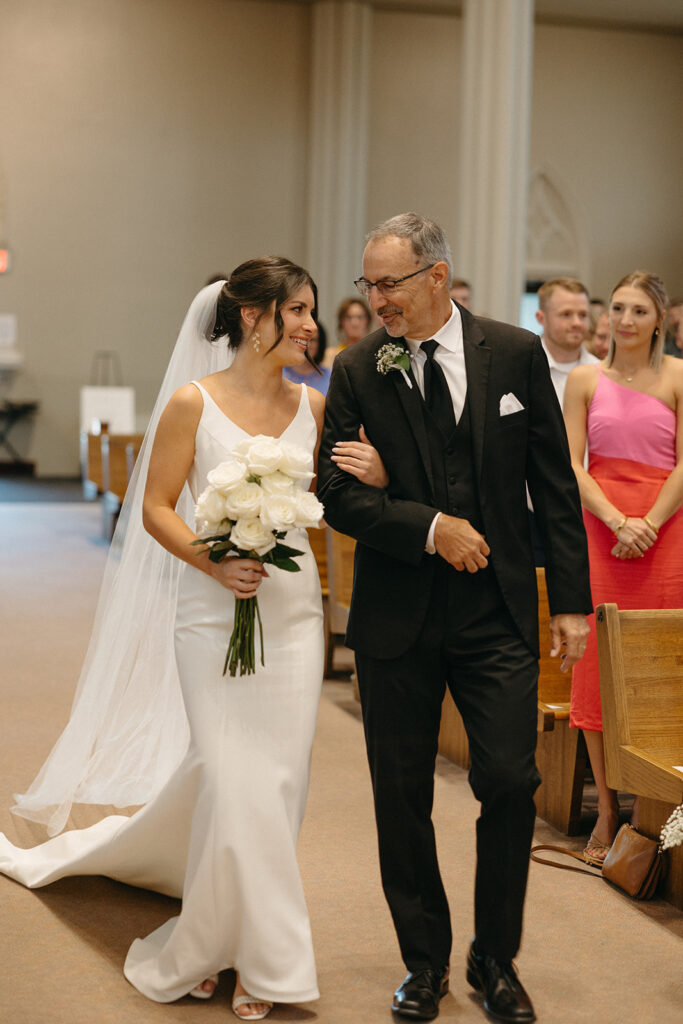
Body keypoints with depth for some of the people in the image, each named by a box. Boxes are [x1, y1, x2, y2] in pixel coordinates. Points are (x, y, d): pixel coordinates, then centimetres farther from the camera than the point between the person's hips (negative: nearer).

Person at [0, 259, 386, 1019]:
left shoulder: (312, 405, 7)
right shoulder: (193, 403, -5)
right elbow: (156, 508, -4)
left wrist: (373, 478, -9)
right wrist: (214, 563, -19)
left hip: (293, 611, 4)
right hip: (216, 614, -4)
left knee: (276, 779, 5)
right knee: (238, 784, -5)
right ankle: (265, 958, 15)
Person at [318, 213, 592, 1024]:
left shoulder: (516, 354, -1)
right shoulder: (355, 372, -1)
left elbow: (554, 485, 2)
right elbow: (337, 495, -4)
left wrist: (571, 599, -1)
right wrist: (430, 528, -16)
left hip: (497, 614, 0)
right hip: (396, 619, 1)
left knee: (510, 783, -2)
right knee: (401, 797, 8)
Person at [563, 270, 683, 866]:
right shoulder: (585, 380, 8)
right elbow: (570, 465, 2)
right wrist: (616, 521, -11)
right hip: (598, 529, 2)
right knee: (598, 665, 0)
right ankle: (607, 808, 9)